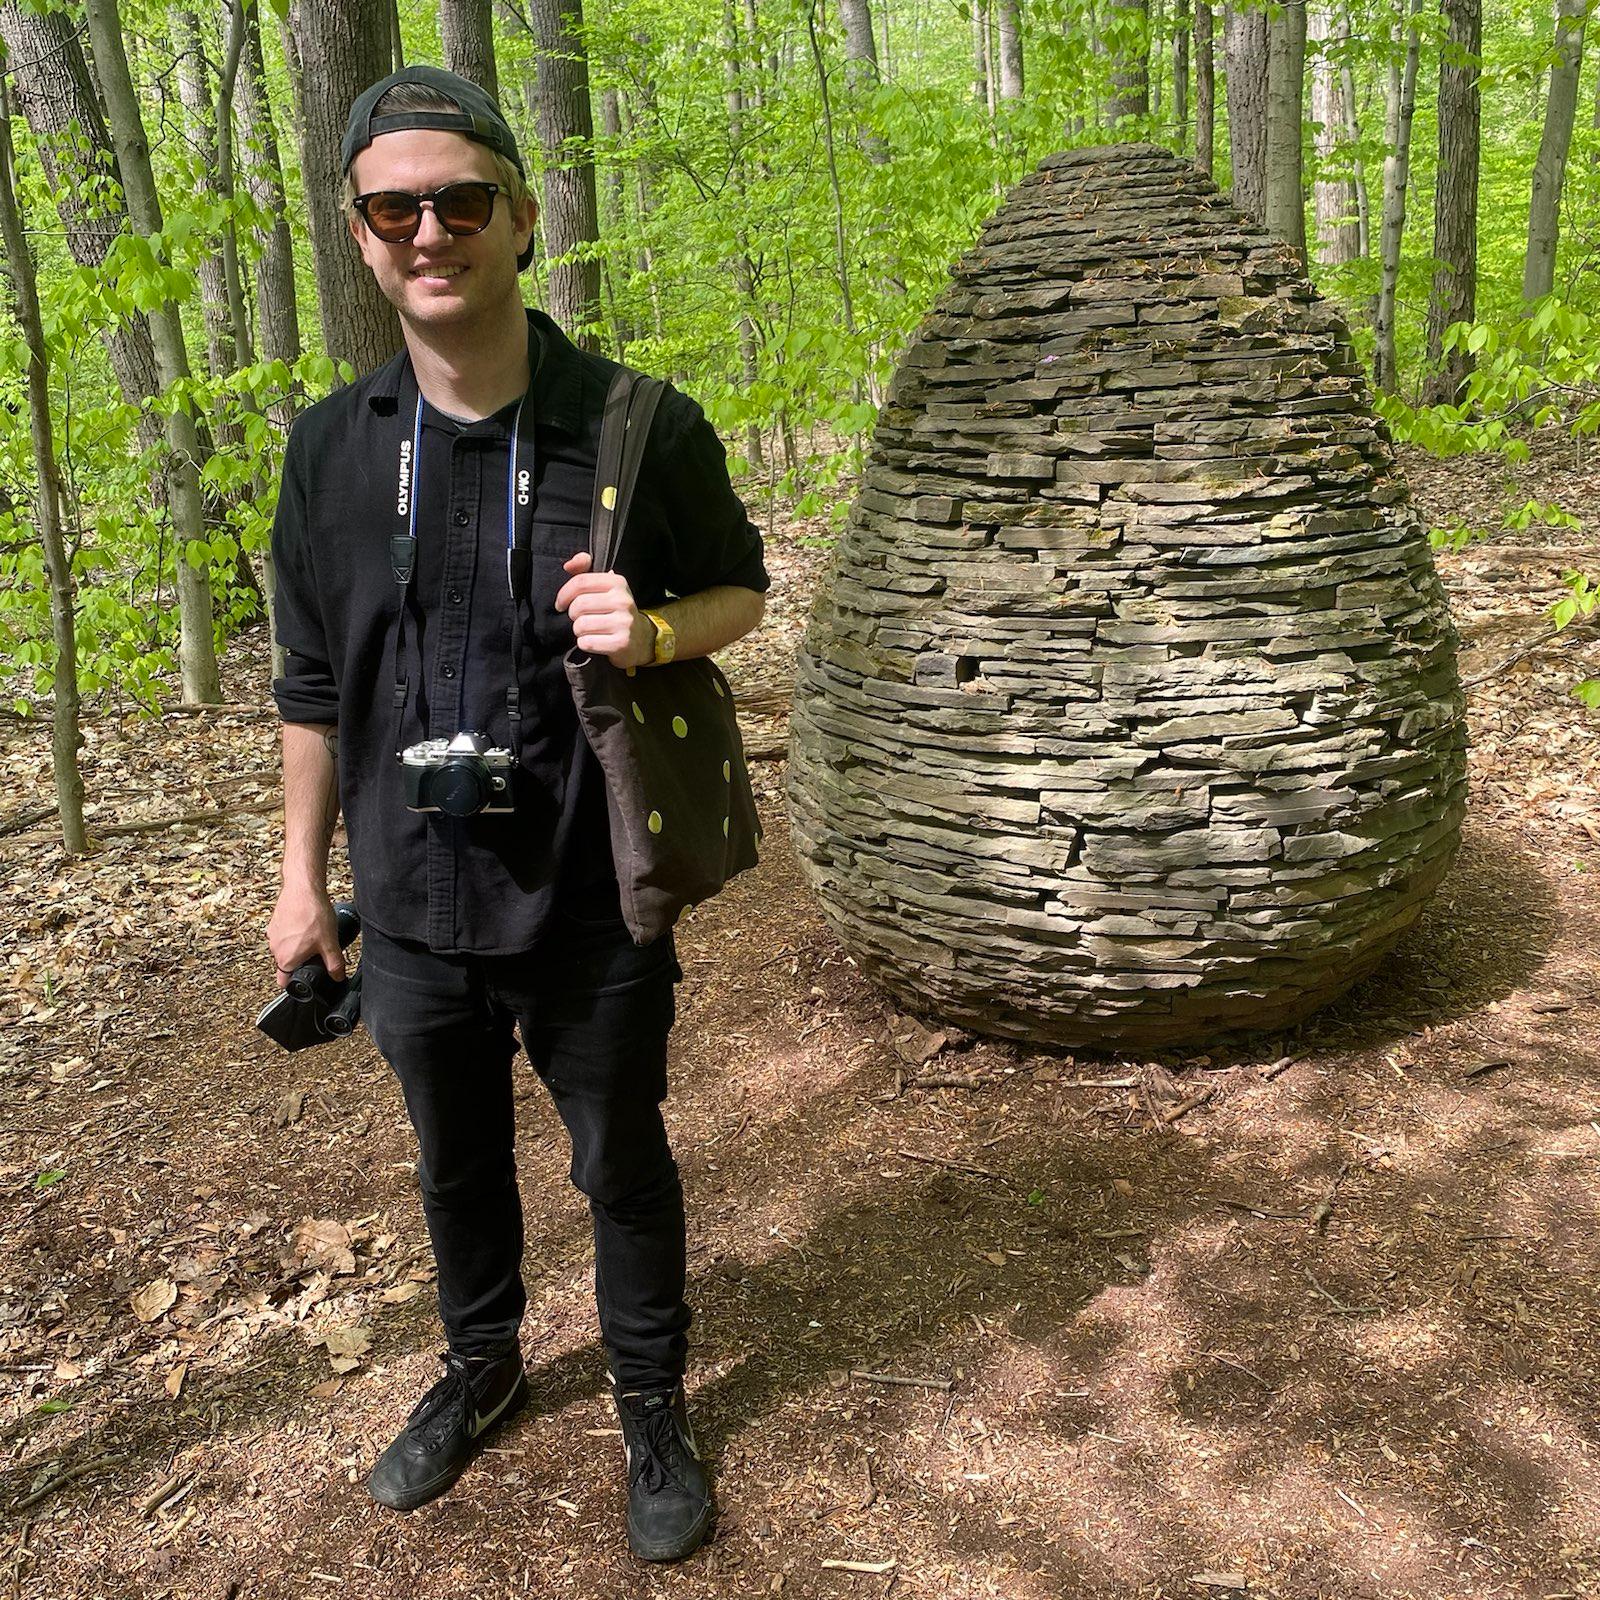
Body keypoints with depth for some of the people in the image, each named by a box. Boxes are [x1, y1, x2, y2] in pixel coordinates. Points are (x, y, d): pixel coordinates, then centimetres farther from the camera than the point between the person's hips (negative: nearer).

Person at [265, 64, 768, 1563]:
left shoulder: (642, 427, -11)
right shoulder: (334, 446, -3)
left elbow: (742, 590, 3)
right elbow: (314, 680, 6)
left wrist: (653, 632, -20)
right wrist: (301, 873, 9)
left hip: (590, 907, -2)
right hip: (415, 908, 3)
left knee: (624, 1167, 15)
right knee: (455, 1161, 22)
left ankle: (650, 1402, 41)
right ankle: (481, 1366, 50)